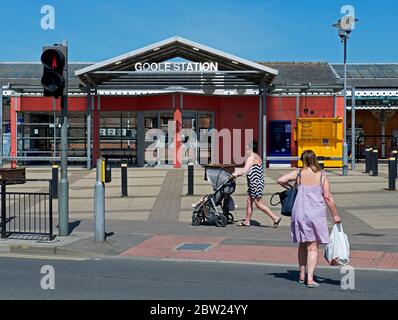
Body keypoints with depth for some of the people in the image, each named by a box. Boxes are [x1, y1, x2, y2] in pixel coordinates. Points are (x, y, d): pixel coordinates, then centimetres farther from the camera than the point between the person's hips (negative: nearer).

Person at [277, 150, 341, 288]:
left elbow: (280, 180, -7)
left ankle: (302, 275, 26)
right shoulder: (322, 176, -3)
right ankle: (310, 279, -7)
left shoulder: (298, 174, 1)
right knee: (313, 247, 1)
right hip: (316, 213, -2)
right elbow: (327, 197, -6)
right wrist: (335, 215, 1)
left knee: (303, 245, 18)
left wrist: (290, 188, 13)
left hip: (300, 213, 2)